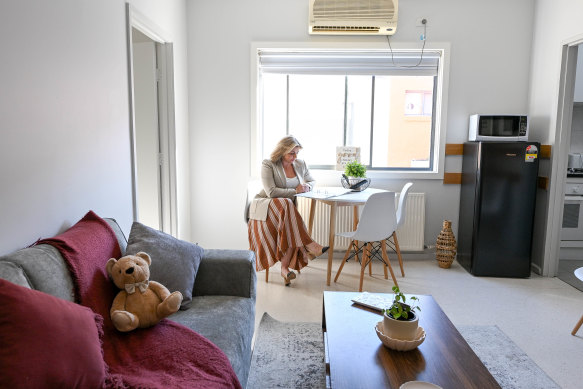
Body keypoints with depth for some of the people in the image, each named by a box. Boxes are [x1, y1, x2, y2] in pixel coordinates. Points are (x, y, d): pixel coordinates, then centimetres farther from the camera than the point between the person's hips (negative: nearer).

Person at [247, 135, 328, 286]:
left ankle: (285, 268, -23)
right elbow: (271, 192, -18)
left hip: (287, 211, 5)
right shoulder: (268, 165, -7)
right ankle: (309, 246, -36)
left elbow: (311, 181, 26)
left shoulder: (300, 164, 9)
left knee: (291, 231, -31)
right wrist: (296, 191, -16)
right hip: (265, 206, -5)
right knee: (287, 205, -38)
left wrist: (307, 186, 0)